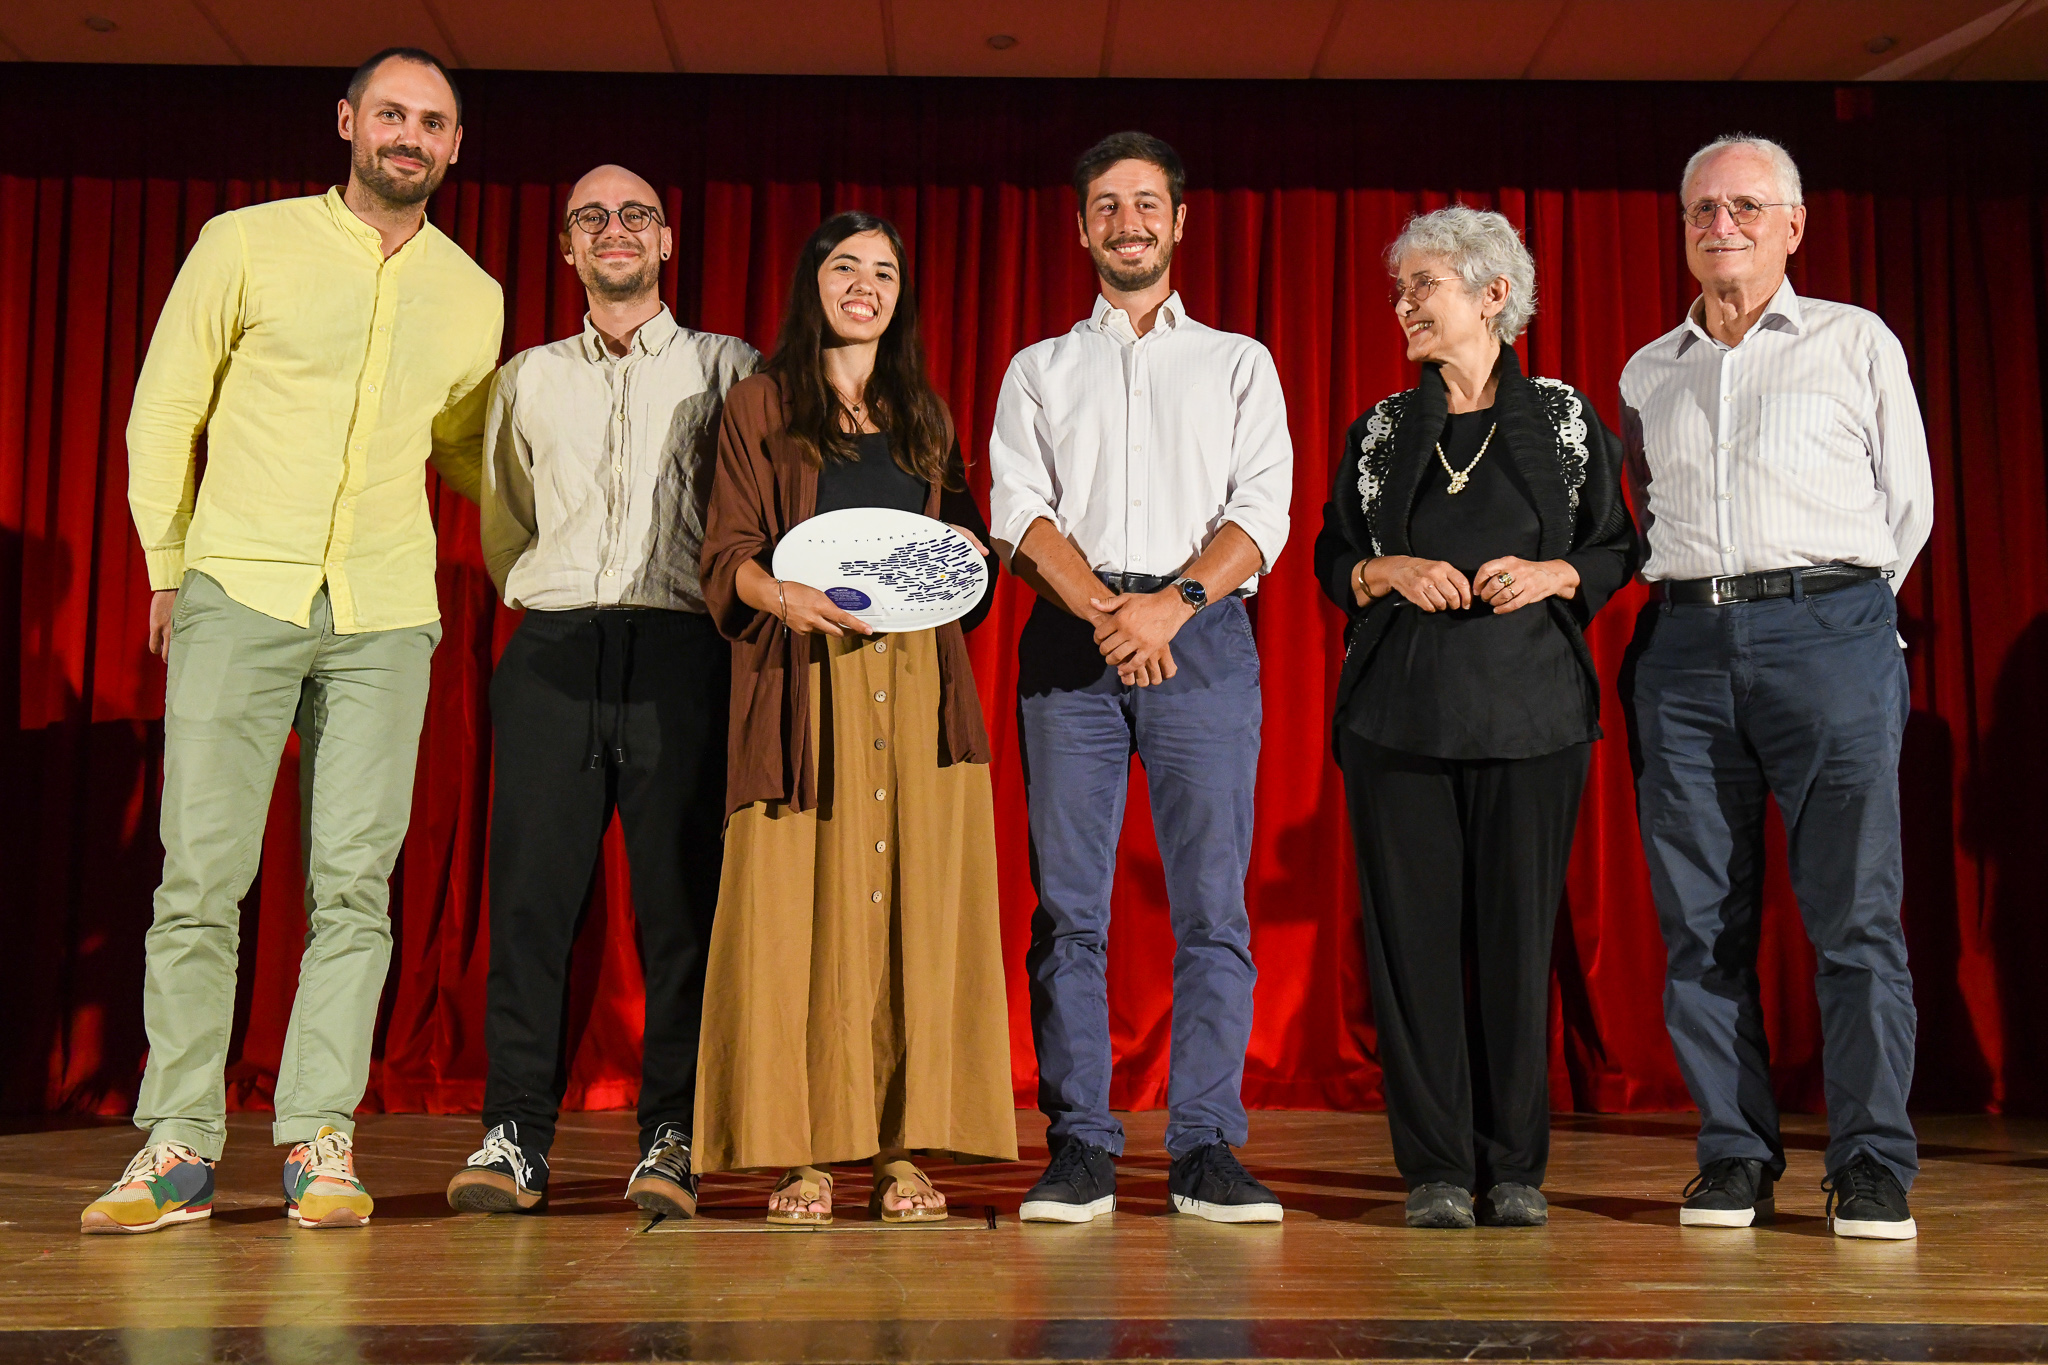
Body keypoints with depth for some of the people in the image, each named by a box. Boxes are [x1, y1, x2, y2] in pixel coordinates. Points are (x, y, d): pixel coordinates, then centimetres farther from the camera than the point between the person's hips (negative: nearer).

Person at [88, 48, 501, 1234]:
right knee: (201, 875, -4)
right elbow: (163, 413, 9)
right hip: (239, 599, -2)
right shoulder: (246, 244, 4)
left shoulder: (473, 297, 12)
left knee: (355, 881, -1)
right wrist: (172, 568, 7)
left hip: (386, 617, 2)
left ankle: (322, 1142, 6)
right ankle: (179, 1148, 5)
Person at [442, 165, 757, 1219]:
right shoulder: (526, 380, 19)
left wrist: (714, 598, 8)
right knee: (530, 890, -3)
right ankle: (514, 1135, 3)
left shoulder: (728, 370, 12)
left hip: (680, 654, -2)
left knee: (681, 896, -5)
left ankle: (670, 1140, 2)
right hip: (553, 651, 2)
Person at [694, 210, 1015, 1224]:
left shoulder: (926, 416, 21)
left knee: (917, 903, -3)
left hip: (918, 677, 3)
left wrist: (966, 560, 0)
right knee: (800, 904, -7)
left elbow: (969, 535, 23)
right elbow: (726, 552, 2)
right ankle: (803, 1152, -2)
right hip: (805, 678, -3)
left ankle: (904, 1151, 2)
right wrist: (786, 596, -18)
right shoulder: (760, 406, 10)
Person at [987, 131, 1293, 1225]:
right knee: (1068, 906, -2)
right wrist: (1104, 612, -12)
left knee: (1212, 902, -5)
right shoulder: (1040, 370, 19)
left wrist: (1173, 602, -13)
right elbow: (1019, 514, 5)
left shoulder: (1239, 363, 18)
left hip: (1201, 634, 0)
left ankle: (1205, 1152, 0)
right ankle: (1079, 1150, 3)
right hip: (1069, 641, 1)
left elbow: (1262, 512, 4)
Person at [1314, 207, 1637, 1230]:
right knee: (1413, 928, -1)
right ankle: (1436, 1166, 8)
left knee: (1518, 931, 0)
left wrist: (1553, 575, -9)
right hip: (1399, 711, 2)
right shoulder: (1381, 429, 12)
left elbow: (1618, 551, 10)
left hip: (1530, 709, -1)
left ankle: (1515, 1165, 12)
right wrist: (1392, 573, -6)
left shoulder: (1566, 418, 7)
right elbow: (1332, 560, 13)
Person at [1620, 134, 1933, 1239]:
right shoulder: (1647, 374, 18)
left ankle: (1873, 1166, 1)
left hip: (1827, 626, -3)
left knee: (1855, 911, -6)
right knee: (1701, 919, 1)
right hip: (1683, 645, 3)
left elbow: (1907, 504, 12)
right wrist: (1698, 599, 14)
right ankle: (1734, 1153, 9)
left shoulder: (1858, 342, 10)